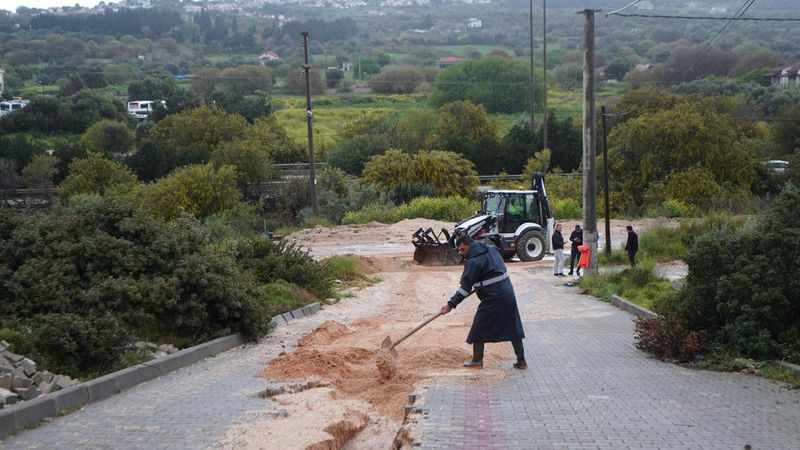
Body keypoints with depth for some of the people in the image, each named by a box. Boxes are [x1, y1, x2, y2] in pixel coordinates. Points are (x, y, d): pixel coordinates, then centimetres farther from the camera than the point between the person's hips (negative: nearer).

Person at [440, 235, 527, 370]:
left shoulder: (473, 261, -16)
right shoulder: (492, 249, 10)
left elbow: (465, 287, -21)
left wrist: (451, 304, -22)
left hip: (492, 299, -8)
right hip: (508, 294, 8)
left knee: (479, 328, 6)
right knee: (514, 328, 12)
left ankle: (477, 360, 15)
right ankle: (521, 361, 15)